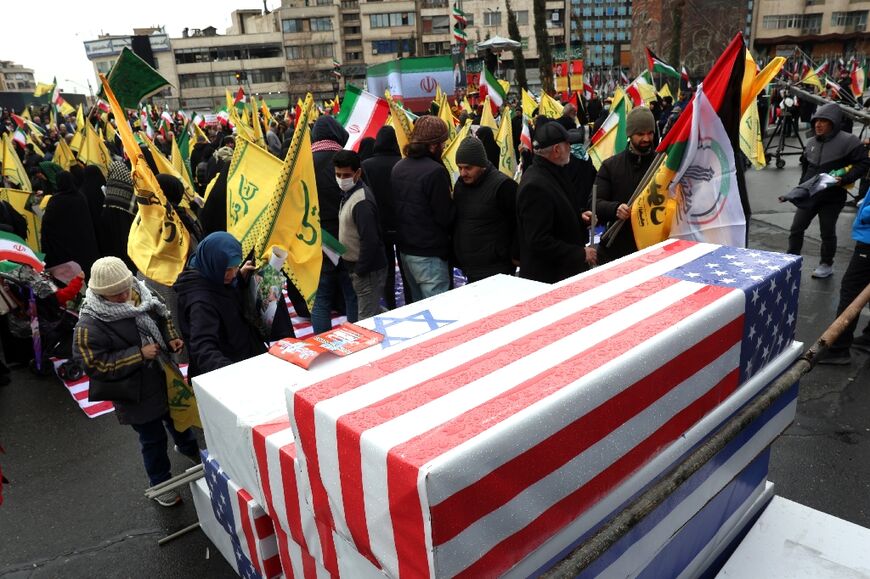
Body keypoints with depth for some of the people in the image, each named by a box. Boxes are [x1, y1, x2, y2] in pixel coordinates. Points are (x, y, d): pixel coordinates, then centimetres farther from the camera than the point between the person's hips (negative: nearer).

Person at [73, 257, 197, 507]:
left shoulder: (140, 295, -9)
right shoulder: (89, 325, -27)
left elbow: (162, 319, 9)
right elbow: (95, 364, -26)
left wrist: (171, 338, -10)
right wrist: (139, 354, -30)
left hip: (164, 376, 6)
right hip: (136, 393, -6)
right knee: (153, 439, 12)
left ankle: (188, 447, 61)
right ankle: (160, 483, 38)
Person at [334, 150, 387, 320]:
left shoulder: (361, 202, -22)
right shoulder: (349, 194, 10)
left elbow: (370, 241, -26)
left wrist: (359, 271, -18)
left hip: (368, 272, -10)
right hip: (358, 267, 10)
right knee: (373, 315, 22)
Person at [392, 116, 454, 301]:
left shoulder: (398, 167, 7)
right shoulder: (435, 171, -19)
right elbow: (445, 217, -17)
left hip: (405, 249, 9)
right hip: (429, 254, -9)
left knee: (418, 305, 21)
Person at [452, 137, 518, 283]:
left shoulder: (503, 185, -15)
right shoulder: (460, 184, 10)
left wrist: (515, 256, -10)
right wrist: (456, 255, 19)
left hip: (495, 270, -7)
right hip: (467, 268, 7)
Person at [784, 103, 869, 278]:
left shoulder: (848, 141, -12)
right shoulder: (811, 142, 7)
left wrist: (844, 179, -23)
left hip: (832, 197, -5)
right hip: (808, 195, 5)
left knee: (827, 232, 5)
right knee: (796, 229, 4)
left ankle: (826, 265, 21)